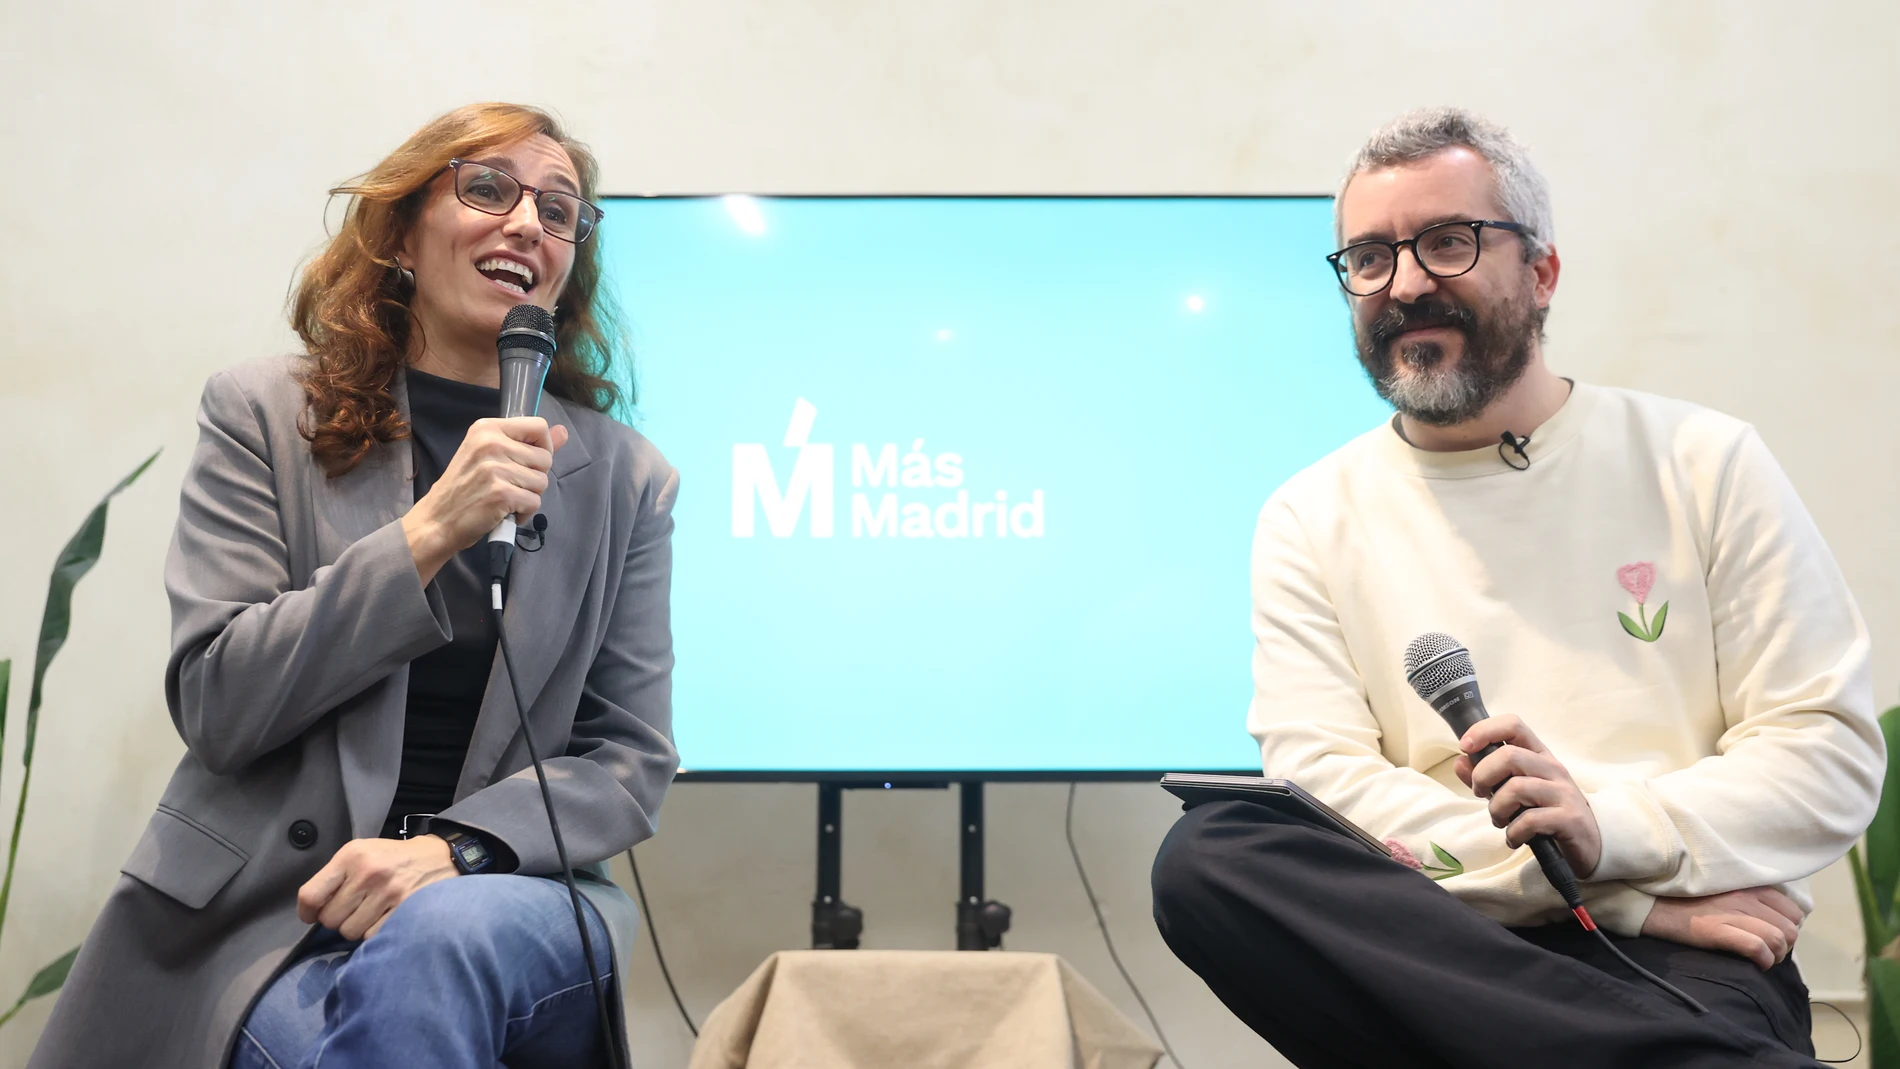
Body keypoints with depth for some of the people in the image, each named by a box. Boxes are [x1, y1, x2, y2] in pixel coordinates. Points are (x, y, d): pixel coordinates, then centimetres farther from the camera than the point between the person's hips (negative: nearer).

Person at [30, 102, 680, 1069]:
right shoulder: (262, 413, 3)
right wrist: (430, 533, -17)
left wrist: (454, 846, -17)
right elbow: (214, 709, -6)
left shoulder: (627, 478, 5)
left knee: (438, 936, -33)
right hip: (260, 913, 0)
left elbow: (631, 760, 2)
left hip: (504, 893, 1)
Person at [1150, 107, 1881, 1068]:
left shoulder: (1703, 463, 9)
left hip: (1680, 959, -5)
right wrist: (1628, 900, -13)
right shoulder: (1311, 521, 8)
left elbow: (1832, 749, 4)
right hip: (1433, 947, 6)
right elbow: (1323, 775, -4)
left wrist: (1611, 830, -17)